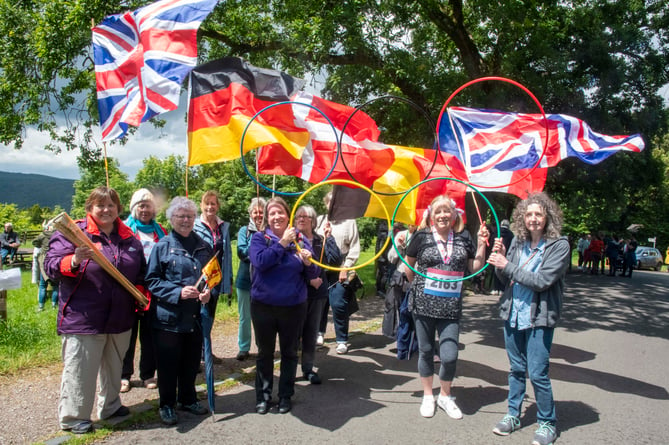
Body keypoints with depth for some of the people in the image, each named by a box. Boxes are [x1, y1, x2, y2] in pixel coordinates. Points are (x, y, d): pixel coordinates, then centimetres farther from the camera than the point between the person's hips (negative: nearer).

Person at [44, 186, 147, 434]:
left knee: (114, 366, 20)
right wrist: (75, 261, -34)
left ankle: (110, 406, 39)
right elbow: (50, 266, -15)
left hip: (120, 319, 6)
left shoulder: (129, 237, 8)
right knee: (79, 370, 3)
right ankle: (72, 418, 21)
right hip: (83, 318, -5)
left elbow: (141, 272, 19)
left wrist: (141, 295, 3)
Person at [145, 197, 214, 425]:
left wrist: (209, 291, -7)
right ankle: (167, 404, 24)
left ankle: (188, 399, 33)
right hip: (168, 316, -4)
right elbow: (152, 280, -8)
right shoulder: (163, 246, -4)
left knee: (191, 361, 15)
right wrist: (178, 292, -19)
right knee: (168, 363, 7)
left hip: (196, 316, 4)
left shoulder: (204, 246, 8)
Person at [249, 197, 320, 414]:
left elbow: (314, 275, 3)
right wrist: (282, 243, -21)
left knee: (289, 352, 12)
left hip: (294, 307, 1)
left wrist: (308, 262, -18)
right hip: (263, 306, -1)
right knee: (265, 352, 11)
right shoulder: (259, 238, -2)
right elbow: (260, 261, -22)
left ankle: (286, 396, 28)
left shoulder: (300, 240, 2)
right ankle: (263, 396, 27)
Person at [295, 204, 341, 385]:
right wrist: (309, 280, -14)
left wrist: (329, 238, -11)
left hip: (317, 293, 4)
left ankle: (308, 368, 23)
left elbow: (336, 260, -5)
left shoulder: (321, 241, 7)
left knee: (311, 332, 12)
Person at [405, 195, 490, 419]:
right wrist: (417, 285, 8)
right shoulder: (422, 236, -1)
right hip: (423, 304, -1)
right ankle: (427, 396, 32)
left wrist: (482, 243, 0)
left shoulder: (463, 237, 4)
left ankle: (445, 396, 25)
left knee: (449, 356, -3)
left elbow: (476, 268, 9)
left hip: (451, 306, 1)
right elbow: (409, 264, 11)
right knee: (426, 351, 11)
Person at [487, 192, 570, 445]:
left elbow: (542, 281, -20)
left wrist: (507, 265, -19)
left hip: (539, 318, -5)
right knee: (516, 369, 17)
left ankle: (547, 423, 19)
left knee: (537, 374, -1)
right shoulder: (518, 242, 3)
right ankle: (513, 415, 31)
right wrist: (499, 259, -10)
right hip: (512, 314, 5)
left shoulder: (559, 245, -11)